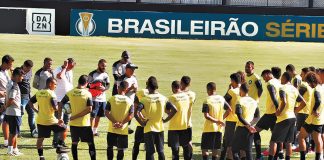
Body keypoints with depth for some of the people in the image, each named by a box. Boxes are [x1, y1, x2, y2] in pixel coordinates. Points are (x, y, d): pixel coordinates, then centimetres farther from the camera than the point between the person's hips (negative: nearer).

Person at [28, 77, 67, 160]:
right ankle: (60, 147, 13)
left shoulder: (38, 93, 5)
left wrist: (37, 111, 14)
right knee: (63, 129, 15)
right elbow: (55, 108, -20)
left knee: (40, 138, 9)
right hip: (50, 120, -5)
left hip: (40, 120, 6)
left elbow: (30, 103, 10)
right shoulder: (51, 94, -13)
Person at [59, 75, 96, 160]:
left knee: (74, 143, 13)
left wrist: (59, 117, 11)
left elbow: (60, 105, 1)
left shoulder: (70, 93, -1)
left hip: (73, 124, 3)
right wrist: (76, 117, -12)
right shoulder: (88, 94, -9)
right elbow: (89, 109, -16)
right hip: (85, 124, -3)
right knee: (91, 143, 7)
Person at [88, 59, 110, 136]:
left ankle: (95, 130, 22)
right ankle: (91, 131, -2)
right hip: (94, 98, -6)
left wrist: (104, 88, -12)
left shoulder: (106, 74, 10)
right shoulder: (92, 74, -8)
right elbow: (88, 85, -8)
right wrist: (96, 87, -22)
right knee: (93, 115, -6)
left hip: (102, 98, 6)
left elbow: (108, 85, 10)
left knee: (99, 115, 11)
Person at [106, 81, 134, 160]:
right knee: (121, 149, 8)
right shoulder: (129, 101, -4)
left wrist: (115, 122, -13)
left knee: (110, 147, 15)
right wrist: (122, 123, -11)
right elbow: (131, 115, -9)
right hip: (123, 130, 0)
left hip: (112, 129, 0)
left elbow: (106, 112, -11)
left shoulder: (112, 99, -5)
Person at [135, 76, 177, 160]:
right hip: (160, 128, 3)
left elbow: (136, 113, -23)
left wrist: (142, 123, -10)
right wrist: (165, 120, 3)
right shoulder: (163, 98, -2)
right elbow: (174, 110, -4)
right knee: (161, 151, 13)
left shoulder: (144, 99, -12)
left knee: (150, 152, 2)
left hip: (149, 129, -3)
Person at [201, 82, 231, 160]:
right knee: (215, 148, 13)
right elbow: (229, 110, 5)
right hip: (219, 128, 5)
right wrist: (222, 118, 11)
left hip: (209, 128, -5)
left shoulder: (207, 101, -12)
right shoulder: (221, 99, 2)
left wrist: (217, 121, -16)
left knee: (204, 148, 2)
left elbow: (206, 116, -20)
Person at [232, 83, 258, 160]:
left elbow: (240, 117, -18)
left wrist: (248, 125, -15)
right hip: (250, 129, 5)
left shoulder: (240, 101, -11)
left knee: (235, 150, 5)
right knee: (248, 150, 9)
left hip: (241, 128, -5)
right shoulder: (254, 102, 7)